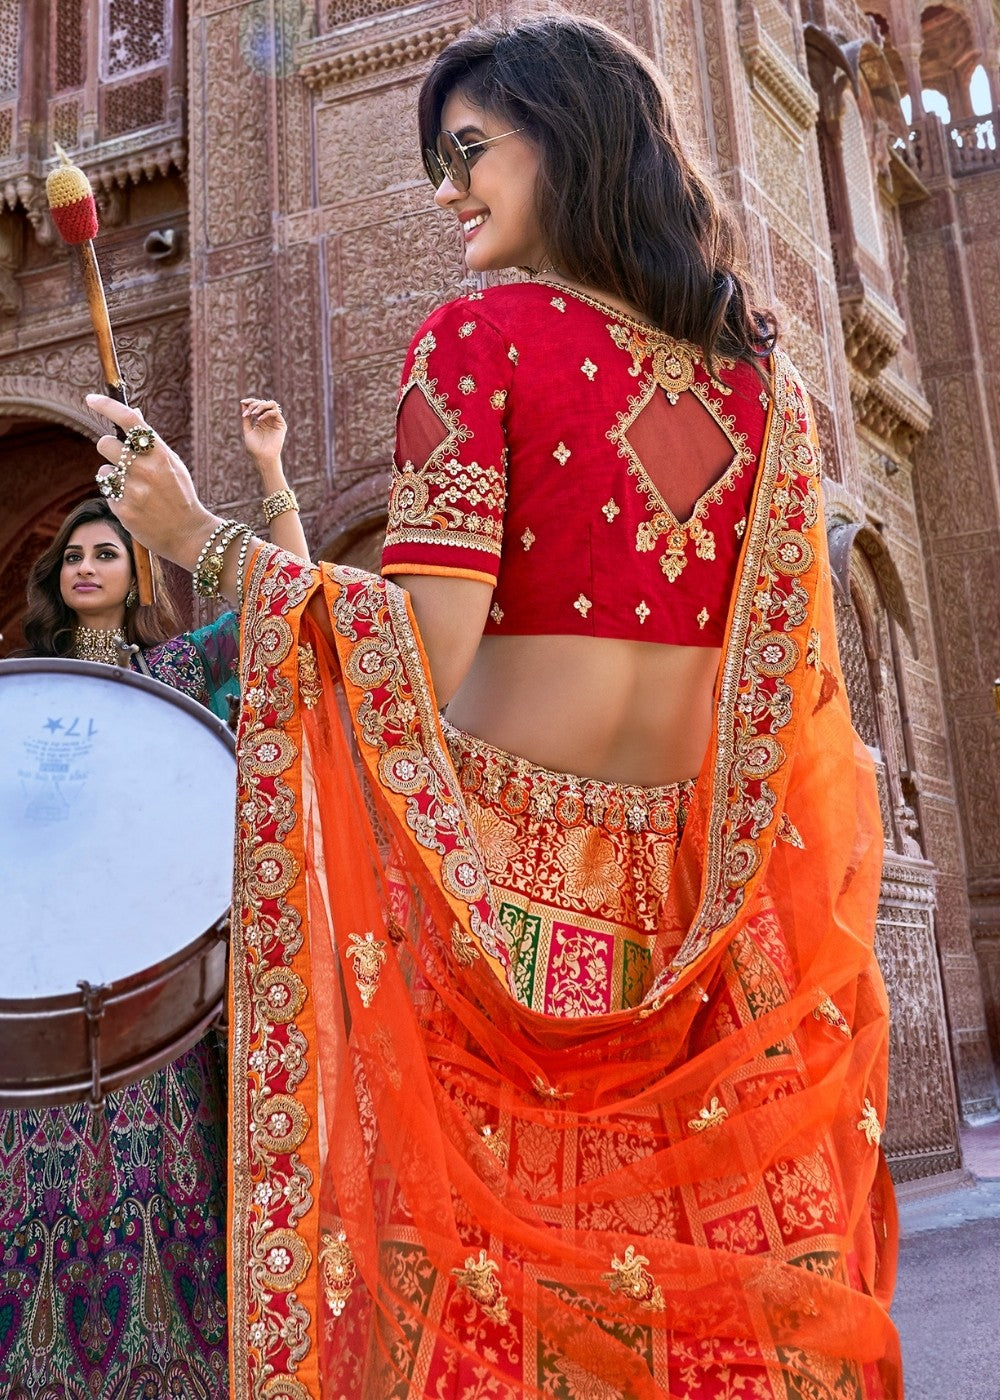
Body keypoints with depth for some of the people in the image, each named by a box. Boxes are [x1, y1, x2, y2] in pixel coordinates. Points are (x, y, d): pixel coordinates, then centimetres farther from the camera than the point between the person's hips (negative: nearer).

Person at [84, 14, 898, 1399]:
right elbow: (791, 679, 9)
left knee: (482, 1267, 6)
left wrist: (201, 538, -5)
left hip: (504, 885, -5)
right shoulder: (758, 370, 10)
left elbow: (425, 649, -16)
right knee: (696, 1254, 15)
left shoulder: (482, 334, -6)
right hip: (694, 907, 6)